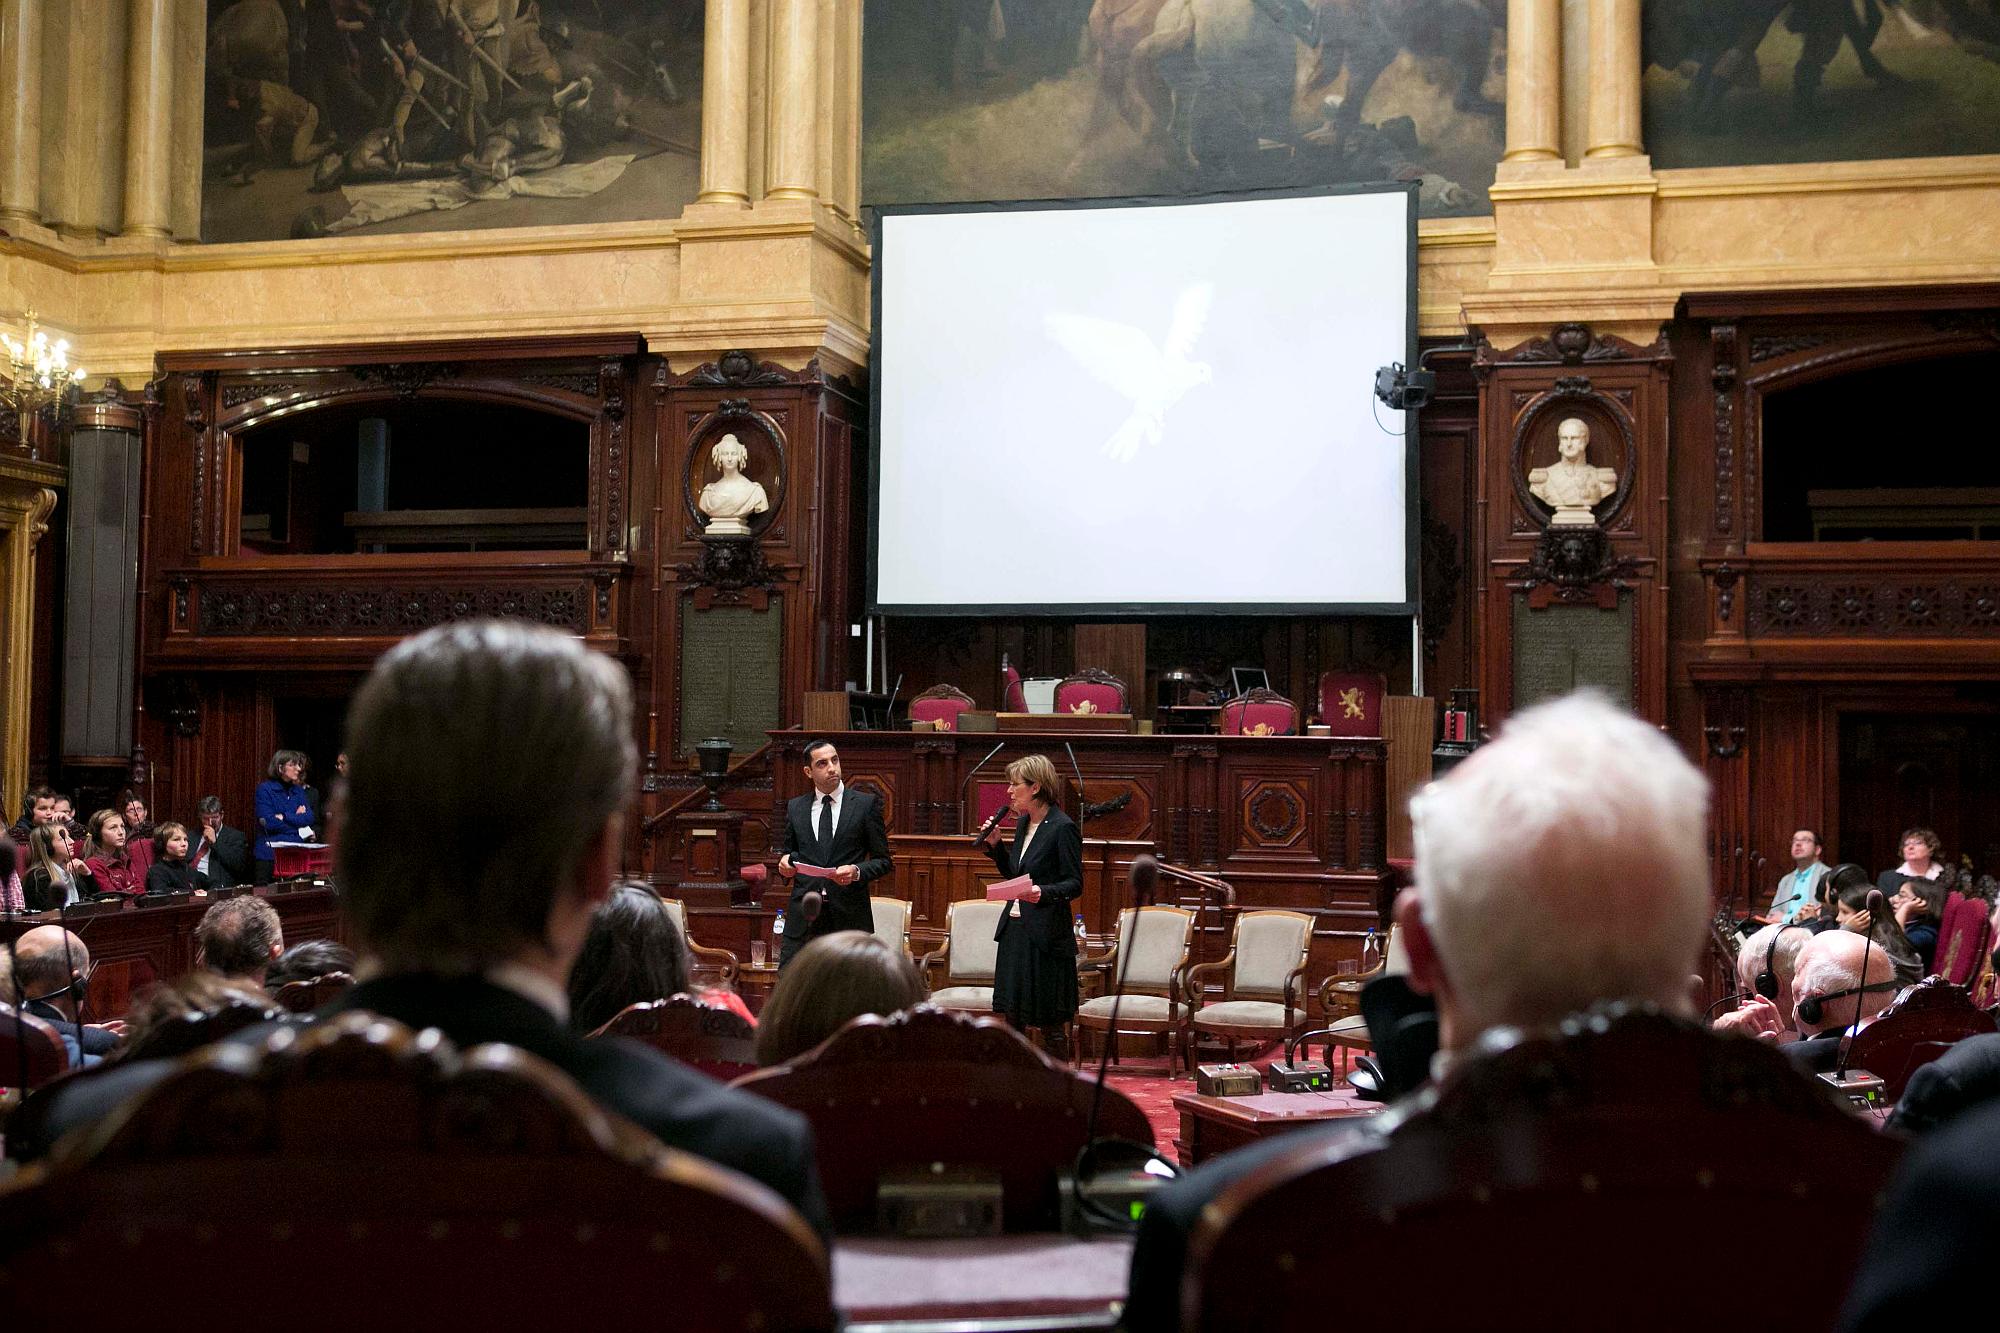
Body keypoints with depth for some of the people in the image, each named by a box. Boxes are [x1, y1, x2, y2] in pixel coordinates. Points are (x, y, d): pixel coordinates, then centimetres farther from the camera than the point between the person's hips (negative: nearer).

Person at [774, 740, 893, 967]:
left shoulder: (866, 803, 3)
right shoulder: (795, 807, 12)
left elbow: (883, 861, 5)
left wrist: (857, 871, -14)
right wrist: (785, 861, -1)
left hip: (849, 917, -2)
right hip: (803, 916, 2)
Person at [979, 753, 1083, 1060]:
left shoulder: (1063, 828, -13)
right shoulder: (1023, 823, 12)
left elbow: (1075, 884, -13)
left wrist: (1044, 893, -30)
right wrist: (995, 845, 7)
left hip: (1045, 935, -8)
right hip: (1014, 928, 8)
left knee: (1050, 1022, -1)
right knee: (1012, 1017, 12)